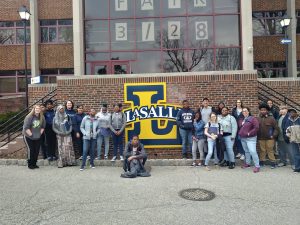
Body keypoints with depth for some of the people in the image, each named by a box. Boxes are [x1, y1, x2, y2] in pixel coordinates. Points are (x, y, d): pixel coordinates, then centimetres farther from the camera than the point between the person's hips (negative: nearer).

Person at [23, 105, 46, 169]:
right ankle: (30, 164, 10)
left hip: (38, 138, 5)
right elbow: (26, 127, -18)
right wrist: (31, 134, -17)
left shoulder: (42, 117, -1)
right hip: (29, 137, -5)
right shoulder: (29, 117, -16)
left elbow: (43, 126, 9)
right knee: (30, 150, -4)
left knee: (37, 151, 7)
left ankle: (34, 163, 20)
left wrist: (40, 133, 1)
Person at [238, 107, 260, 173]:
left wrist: (249, 133, -16)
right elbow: (239, 127, 26)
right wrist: (240, 133, 10)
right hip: (243, 138, 7)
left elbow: (256, 127, -17)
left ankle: (257, 166, -8)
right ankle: (247, 163, 32)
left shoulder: (252, 118, -9)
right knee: (246, 151, 18)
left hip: (251, 138, -7)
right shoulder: (241, 120, 12)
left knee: (252, 151, -15)